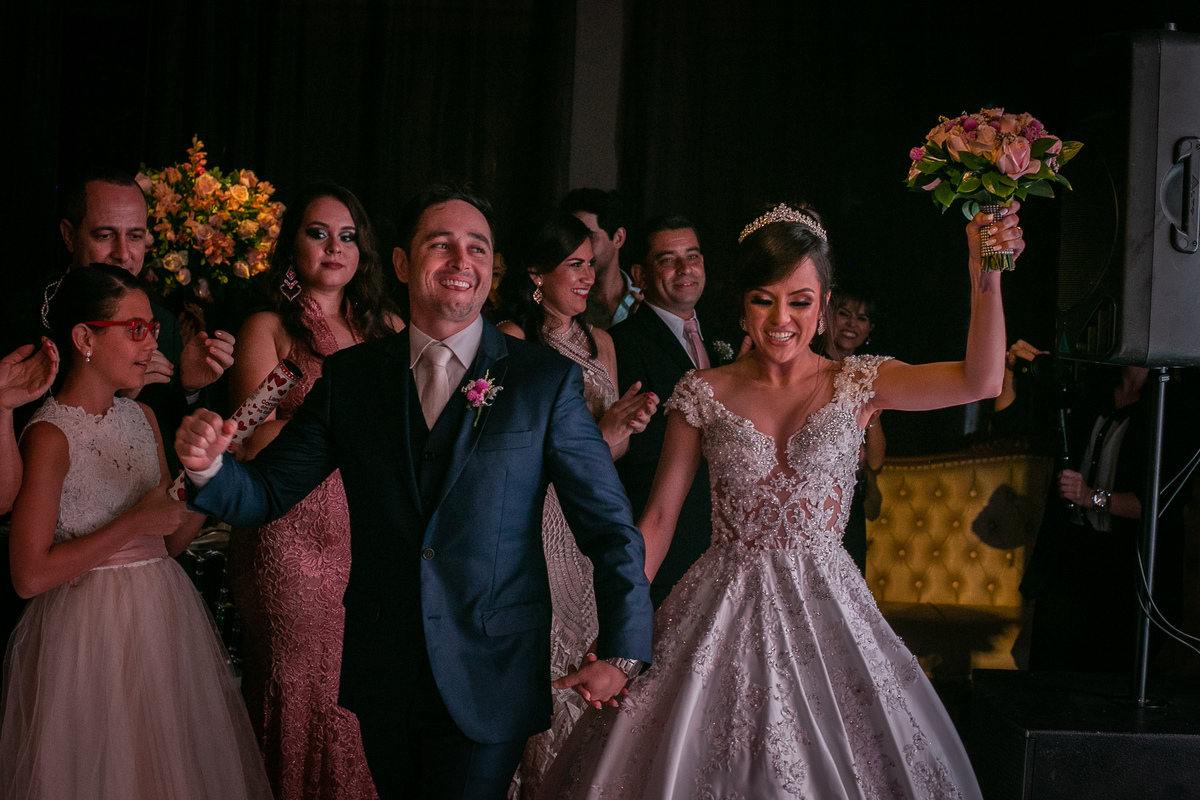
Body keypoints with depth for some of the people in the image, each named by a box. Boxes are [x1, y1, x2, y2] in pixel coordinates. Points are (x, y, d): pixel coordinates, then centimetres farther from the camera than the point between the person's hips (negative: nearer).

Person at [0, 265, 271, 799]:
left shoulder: (142, 418, 8)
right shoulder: (51, 436, -14)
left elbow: (170, 539, 11)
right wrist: (133, 523, -17)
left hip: (164, 614, 7)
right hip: (91, 629, -7)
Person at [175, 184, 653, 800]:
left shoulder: (547, 379, -5)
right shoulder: (349, 377, 3)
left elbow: (610, 528, -3)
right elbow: (264, 495, 4)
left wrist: (620, 655, -6)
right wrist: (208, 465, -17)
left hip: (486, 680, -3)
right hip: (383, 679, 3)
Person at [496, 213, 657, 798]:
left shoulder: (600, 342, 13)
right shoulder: (511, 342, -7)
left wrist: (628, 426, -7)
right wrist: (600, 432, -16)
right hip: (536, 525, -6)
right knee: (546, 668, -5)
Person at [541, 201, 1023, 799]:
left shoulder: (857, 384, 0)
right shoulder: (705, 394, 0)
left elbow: (980, 379, -14)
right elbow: (659, 517, 2)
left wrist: (984, 272, -26)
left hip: (825, 613, 0)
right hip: (723, 615, 0)